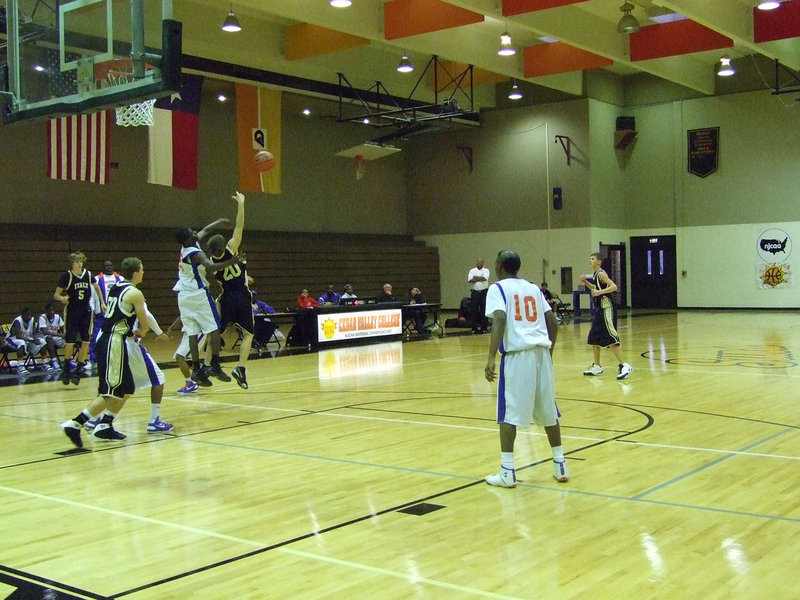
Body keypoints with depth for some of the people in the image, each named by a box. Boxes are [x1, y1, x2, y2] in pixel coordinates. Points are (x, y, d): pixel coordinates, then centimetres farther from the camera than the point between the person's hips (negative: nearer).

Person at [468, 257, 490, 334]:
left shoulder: (486, 270, 4)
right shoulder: (472, 271, 8)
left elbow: (485, 278, -16)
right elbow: (470, 280, -8)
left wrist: (475, 278, -7)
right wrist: (480, 278, -10)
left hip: (484, 292, -1)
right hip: (475, 292, 1)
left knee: (484, 310, 0)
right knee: (474, 311, 3)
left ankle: (484, 327, 5)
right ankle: (474, 328, 10)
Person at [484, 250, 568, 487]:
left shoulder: (497, 289, 2)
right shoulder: (534, 288, 19)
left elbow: (500, 320, -15)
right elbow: (553, 323, 15)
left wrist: (491, 358, -18)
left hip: (517, 354, -5)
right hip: (542, 352, 5)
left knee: (509, 412, 0)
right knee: (547, 409, 16)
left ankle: (507, 472, -1)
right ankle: (560, 464, 22)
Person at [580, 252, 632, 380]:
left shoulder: (601, 273, -13)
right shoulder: (595, 274, 14)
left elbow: (613, 287, -24)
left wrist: (599, 292, -30)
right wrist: (586, 283, 17)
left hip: (607, 309, -10)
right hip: (600, 310, 10)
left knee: (610, 338, -13)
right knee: (594, 338, 14)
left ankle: (624, 366, -12)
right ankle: (596, 367, 24)